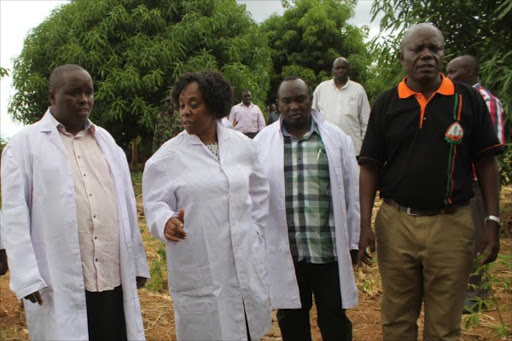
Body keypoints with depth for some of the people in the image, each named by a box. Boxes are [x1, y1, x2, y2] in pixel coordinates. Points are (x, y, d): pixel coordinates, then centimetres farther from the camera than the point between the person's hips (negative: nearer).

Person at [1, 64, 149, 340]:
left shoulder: (105, 140, 14)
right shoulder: (25, 143, 1)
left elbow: (126, 206, 13)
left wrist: (137, 262, 12)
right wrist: (27, 277, -10)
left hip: (115, 279, 4)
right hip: (60, 285, -3)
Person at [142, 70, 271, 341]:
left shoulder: (243, 145, 4)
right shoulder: (168, 156, -6)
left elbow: (259, 191, 15)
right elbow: (156, 204, -5)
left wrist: (255, 231, 11)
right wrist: (167, 222, -25)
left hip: (246, 262, 3)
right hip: (199, 269, -3)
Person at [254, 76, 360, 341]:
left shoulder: (336, 138, 3)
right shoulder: (263, 142, 2)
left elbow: (351, 193, 6)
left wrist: (353, 242, 6)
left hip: (329, 249, 0)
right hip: (284, 252, 1)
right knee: (291, 319, 15)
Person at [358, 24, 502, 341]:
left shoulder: (468, 99, 1)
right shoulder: (386, 104, 3)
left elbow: (486, 162, 3)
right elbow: (370, 167, 2)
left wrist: (493, 221, -2)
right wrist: (365, 225, -3)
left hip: (452, 224, 0)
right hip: (395, 223, 1)